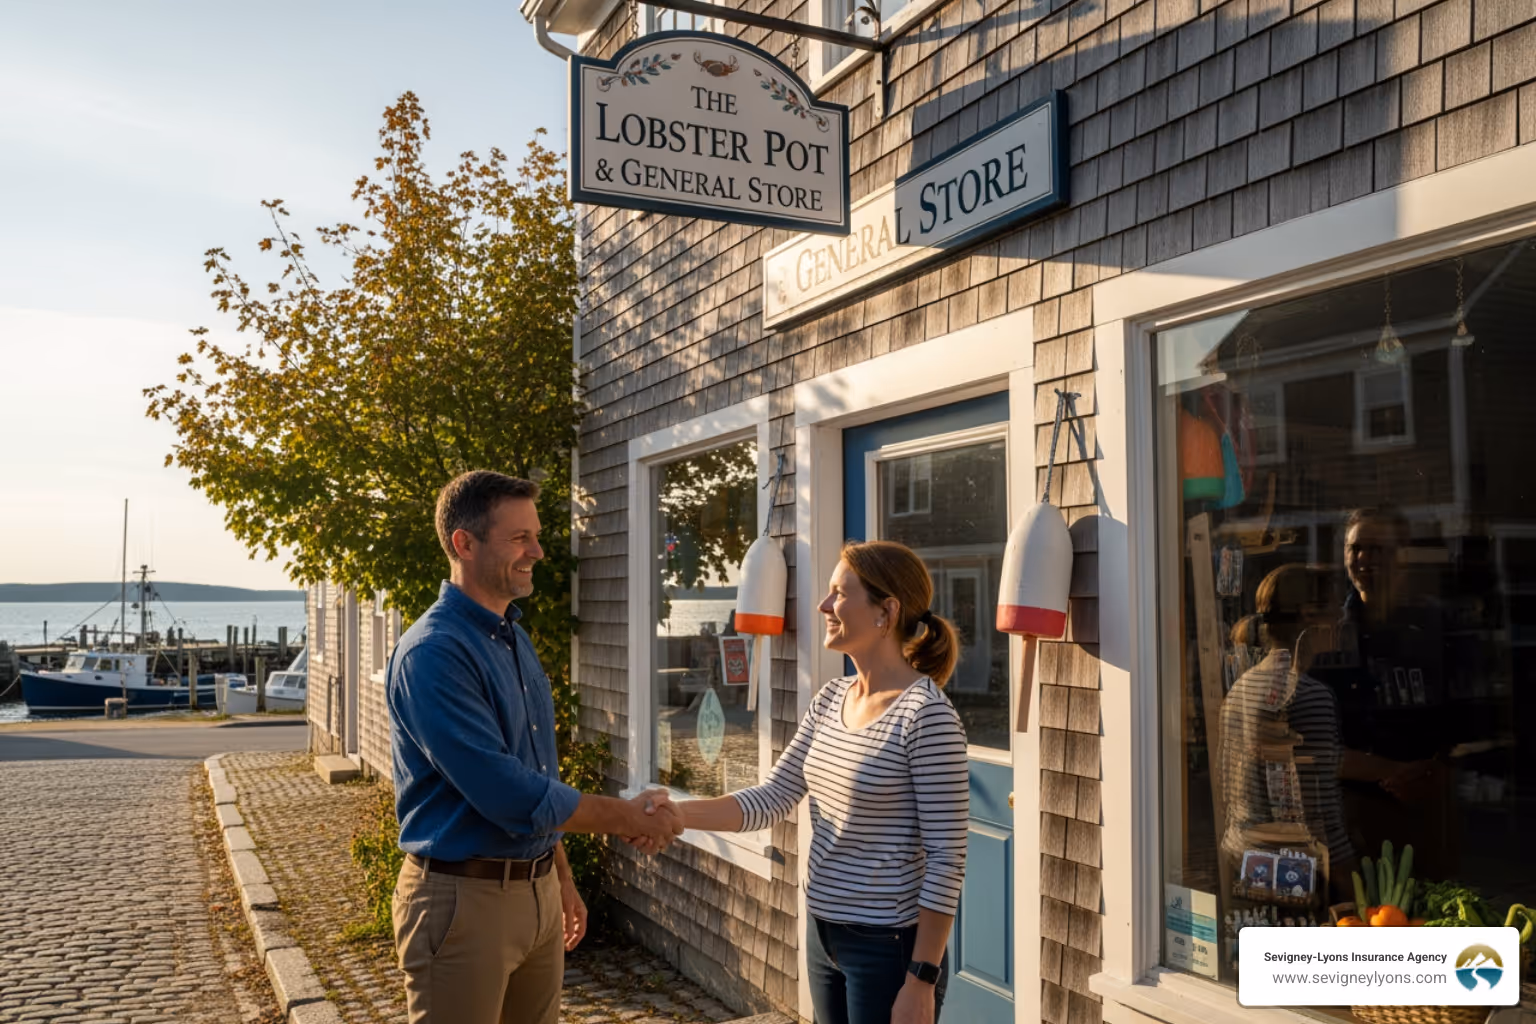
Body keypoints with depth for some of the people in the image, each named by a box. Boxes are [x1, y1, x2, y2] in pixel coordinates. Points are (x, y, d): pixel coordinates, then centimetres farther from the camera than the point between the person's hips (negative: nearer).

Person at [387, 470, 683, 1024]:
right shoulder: (433, 652, -20)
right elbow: (504, 792, -25)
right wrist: (624, 817, -15)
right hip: (465, 897, -8)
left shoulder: (515, 638, 10)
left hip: (536, 890, 8)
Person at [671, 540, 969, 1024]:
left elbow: (947, 859, -18)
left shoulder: (926, 714, -19)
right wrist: (676, 812, -7)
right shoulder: (831, 699, 4)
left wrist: (921, 981, -17)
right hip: (824, 934, 7)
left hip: (889, 947, -7)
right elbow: (773, 799, 5)